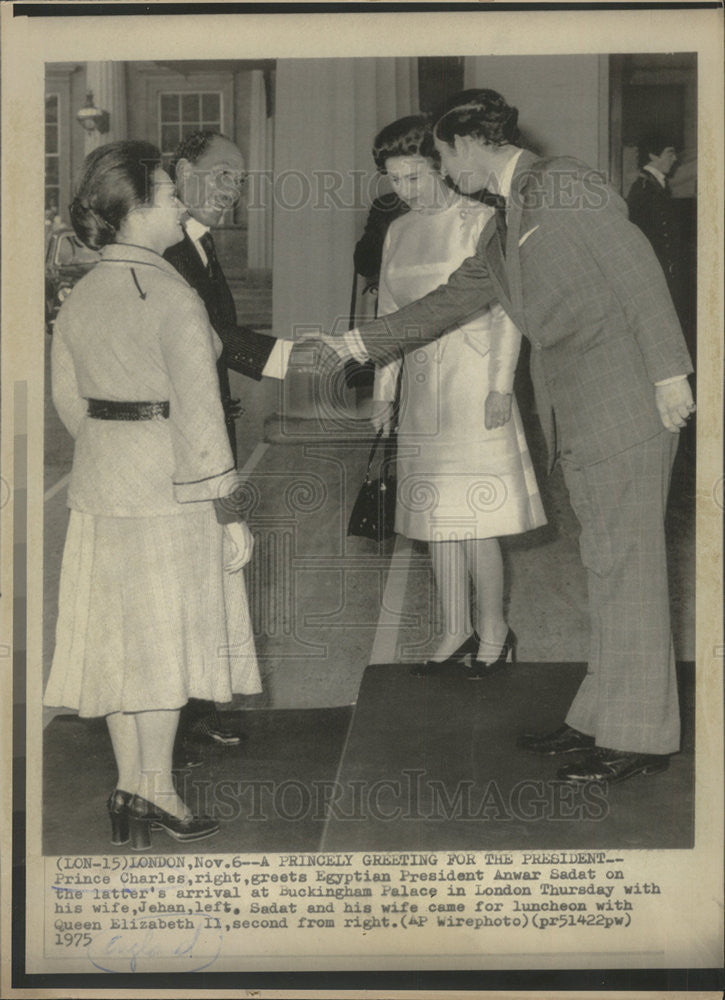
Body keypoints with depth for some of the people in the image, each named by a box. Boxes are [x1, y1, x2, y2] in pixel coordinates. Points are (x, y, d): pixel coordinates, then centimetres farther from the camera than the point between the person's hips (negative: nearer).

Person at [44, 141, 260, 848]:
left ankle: (129, 789, 22)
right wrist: (224, 509, -12)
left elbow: (68, 400, 12)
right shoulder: (173, 299, -16)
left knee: (120, 639, 13)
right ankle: (156, 791, 13)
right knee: (163, 638, 4)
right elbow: (198, 413, -17)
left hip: (98, 490, 7)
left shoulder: (78, 298, 6)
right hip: (168, 493, -7)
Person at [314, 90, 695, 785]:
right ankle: (601, 719, 18)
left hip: (624, 401, -9)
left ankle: (638, 736, 1)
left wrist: (669, 371, -17)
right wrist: (356, 344, 26)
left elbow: (636, 269, -13)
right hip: (578, 415, 9)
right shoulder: (502, 230, 20)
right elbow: (450, 302, 27)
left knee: (625, 565, -5)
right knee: (608, 565, 12)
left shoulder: (561, 183, -7)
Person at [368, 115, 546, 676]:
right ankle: (457, 631, 18)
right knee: (437, 514, 8)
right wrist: (384, 391, 14)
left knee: (475, 515, -6)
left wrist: (501, 384, -13)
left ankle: (493, 631, 8)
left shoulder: (479, 221, -5)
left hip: (472, 381, -6)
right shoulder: (398, 233, 13)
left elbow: (506, 308, -7)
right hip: (422, 387, 6)